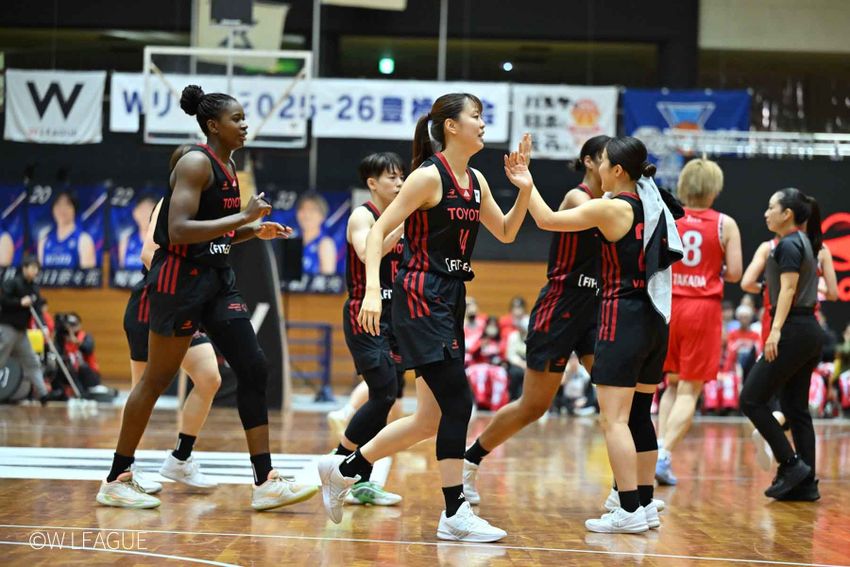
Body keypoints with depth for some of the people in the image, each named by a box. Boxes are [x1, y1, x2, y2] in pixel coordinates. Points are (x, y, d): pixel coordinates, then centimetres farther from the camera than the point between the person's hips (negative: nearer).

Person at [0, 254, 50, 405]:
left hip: (21, 330, 8)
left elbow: (38, 307, 5)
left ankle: (42, 394, 8)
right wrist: (20, 303, -22)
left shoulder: (34, 287, 10)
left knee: (32, 362, 7)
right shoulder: (13, 283, -11)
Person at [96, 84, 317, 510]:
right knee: (157, 379, 0)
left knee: (253, 369, -1)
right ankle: (116, 481, 12)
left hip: (217, 279, 9)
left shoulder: (228, 168, 13)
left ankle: (265, 482, -1)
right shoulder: (196, 163, -14)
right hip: (180, 278, -9)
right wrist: (243, 217, -23)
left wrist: (255, 232, 7)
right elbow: (179, 231, -24)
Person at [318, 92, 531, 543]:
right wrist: (373, 290, -24)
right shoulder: (429, 175, -11)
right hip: (420, 299, -9)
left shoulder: (475, 181, 12)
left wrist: (524, 189, 6)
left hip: (450, 301, 9)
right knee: (457, 401, -12)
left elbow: (506, 233, 22)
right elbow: (379, 231, -13)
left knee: (431, 419, 9)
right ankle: (455, 514, -5)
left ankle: (343, 470, 24)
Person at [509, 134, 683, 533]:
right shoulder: (654, 203, 9)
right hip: (656, 319, 8)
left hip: (623, 317, -8)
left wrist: (527, 186, 6)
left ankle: (630, 511, -10)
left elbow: (547, 220, -8)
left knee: (614, 418, -7)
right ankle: (647, 505, 18)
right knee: (639, 415, 15)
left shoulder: (612, 208, -12)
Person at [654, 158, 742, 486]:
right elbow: (734, 273, -6)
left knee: (673, 384, 20)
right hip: (704, 309, -2)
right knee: (689, 391, 2)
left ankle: (659, 445, 6)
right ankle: (664, 456, -10)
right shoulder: (725, 225, -3)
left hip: (669, 306, 3)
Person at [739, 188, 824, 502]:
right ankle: (806, 482, 8)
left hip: (794, 332, -10)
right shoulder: (805, 244, 17)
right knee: (795, 408, 10)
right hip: (810, 332, 10)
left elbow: (788, 289, -19)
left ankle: (791, 465, -7)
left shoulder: (788, 245, -11)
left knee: (752, 399, -6)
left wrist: (776, 330, -25)